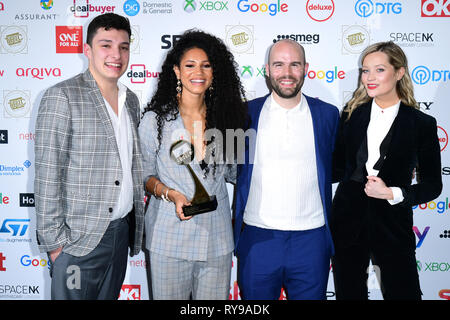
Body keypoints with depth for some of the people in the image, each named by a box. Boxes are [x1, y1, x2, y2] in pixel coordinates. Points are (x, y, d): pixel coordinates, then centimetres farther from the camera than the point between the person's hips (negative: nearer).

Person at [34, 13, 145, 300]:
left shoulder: (131, 100, 11)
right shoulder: (62, 96, -10)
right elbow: (47, 174, -13)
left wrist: (137, 223, 13)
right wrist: (53, 239, -14)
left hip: (122, 232, 6)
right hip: (79, 237, -6)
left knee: (110, 296, 17)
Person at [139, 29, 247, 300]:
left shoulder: (224, 117, 5)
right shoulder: (155, 120, -2)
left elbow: (233, 172, 12)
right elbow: (145, 175, 4)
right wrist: (171, 194, -14)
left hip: (217, 239, 2)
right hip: (170, 237, -2)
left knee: (214, 297, 12)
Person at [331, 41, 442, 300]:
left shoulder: (422, 124, -4)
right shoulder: (352, 115, 3)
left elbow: (433, 185, -2)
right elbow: (339, 169, 9)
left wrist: (393, 193, -15)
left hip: (392, 227, -2)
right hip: (348, 223, 3)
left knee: (402, 292, 5)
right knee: (349, 293, 14)